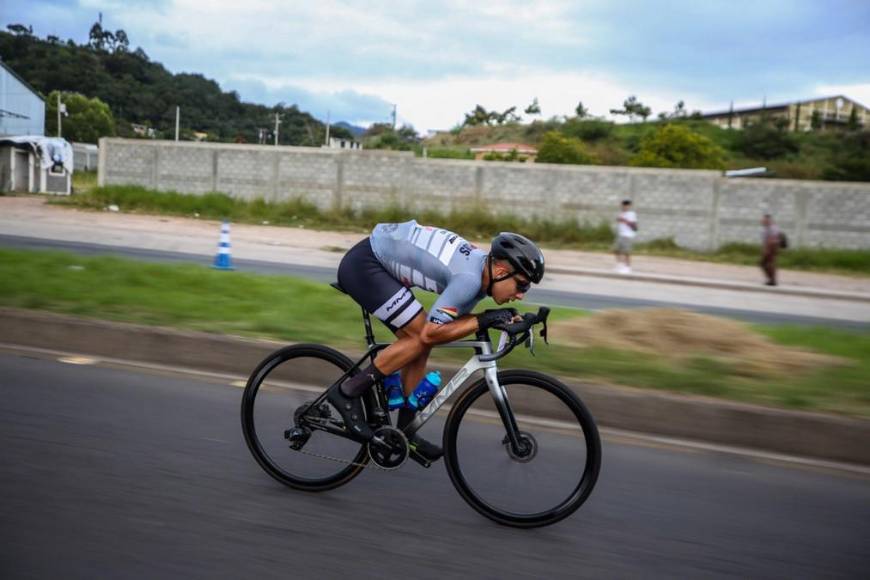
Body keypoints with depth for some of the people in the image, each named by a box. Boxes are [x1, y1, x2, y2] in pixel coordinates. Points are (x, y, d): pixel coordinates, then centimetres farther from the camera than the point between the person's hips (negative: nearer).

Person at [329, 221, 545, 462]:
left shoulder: (481, 264, 2)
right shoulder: (470, 278, -26)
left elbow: (454, 320, 8)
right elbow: (431, 332, -26)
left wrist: (503, 317, -4)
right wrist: (483, 320, -23)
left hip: (379, 262, 10)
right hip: (363, 263, -10)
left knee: (419, 344, 7)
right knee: (420, 338, -13)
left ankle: (405, 432, 16)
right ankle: (348, 392, -4)